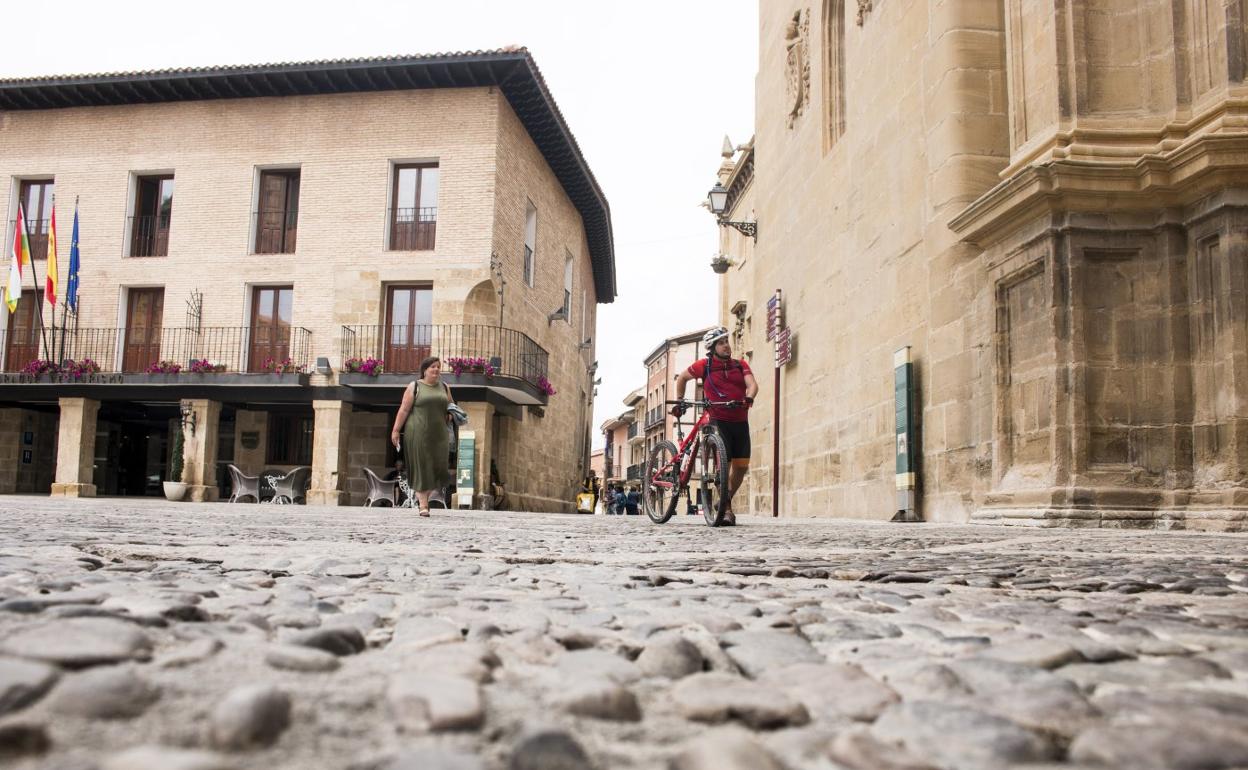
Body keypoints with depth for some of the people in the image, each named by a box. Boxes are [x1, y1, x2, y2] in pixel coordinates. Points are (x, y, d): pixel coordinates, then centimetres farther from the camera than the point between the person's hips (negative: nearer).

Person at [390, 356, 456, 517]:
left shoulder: (444, 387, 13)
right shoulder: (414, 386, 1)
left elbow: (451, 407, 26)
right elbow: (404, 409, -2)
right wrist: (396, 430, -7)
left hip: (439, 434, 4)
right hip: (418, 434, -4)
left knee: (437, 467, 1)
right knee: (421, 467, -2)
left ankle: (424, 496, 25)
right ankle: (423, 505, 2)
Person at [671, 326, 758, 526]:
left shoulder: (741, 365, 7)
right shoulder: (705, 365, 0)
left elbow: (752, 384, -9)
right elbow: (682, 378, 15)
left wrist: (749, 398, -30)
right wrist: (679, 402, 8)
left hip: (740, 422, 4)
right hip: (719, 421, -4)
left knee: (742, 467, 5)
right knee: (724, 465, -11)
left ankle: (726, 501, 26)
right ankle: (725, 509, -1)